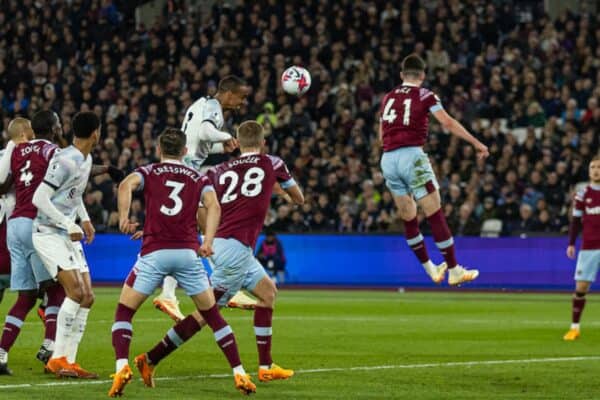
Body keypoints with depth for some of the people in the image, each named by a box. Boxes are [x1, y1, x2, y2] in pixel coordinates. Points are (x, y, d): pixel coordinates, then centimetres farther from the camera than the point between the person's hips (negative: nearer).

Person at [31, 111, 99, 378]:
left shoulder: (86, 160, 11)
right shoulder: (65, 161, -19)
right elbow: (39, 198, -22)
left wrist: (84, 219, 16)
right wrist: (69, 225, -21)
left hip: (69, 236, 9)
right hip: (49, 234, -9)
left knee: (87, 297, 3)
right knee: (75, 291, -20)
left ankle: (68, 361, 6)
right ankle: (58, 359, -14)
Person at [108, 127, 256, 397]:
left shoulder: (148, 172, 14)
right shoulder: (199, 179, 17)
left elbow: (127, 185, -9)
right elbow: (213, 206, -3)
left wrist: (124, 217, -18)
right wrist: (207, 242, -12)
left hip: (154, 253, -1)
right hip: (187, 252, 1)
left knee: (123, 312, 9)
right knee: (212, 315, 13)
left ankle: (122, 367, -13)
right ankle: (240, 373, 9)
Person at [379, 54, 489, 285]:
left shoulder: (388, 98, 17)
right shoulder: (424, 95, 3)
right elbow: (447, 123, -9)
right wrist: (476, 143, -8)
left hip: (387, 160, 6)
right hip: (412, 156, -6)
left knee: (408, 219, 14)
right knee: (436, 216, -2)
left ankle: (431, 270, 22)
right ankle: (454, 271, -1)